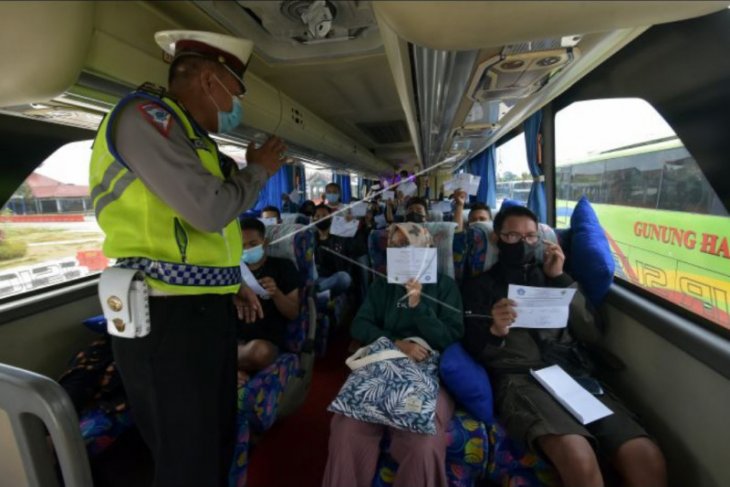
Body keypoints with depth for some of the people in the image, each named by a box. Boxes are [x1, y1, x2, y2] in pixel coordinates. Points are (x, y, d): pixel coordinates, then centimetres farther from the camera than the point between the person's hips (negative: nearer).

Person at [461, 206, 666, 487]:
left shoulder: (551, 278, 23)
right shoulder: (479, 286, 13)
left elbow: (593, 334, 12)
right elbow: (473, 350, 3)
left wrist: (560, 279, 5)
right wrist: (495, 331, -19)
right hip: (521, 379, -4)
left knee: (648, 460, -20)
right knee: (579, 459, -31)